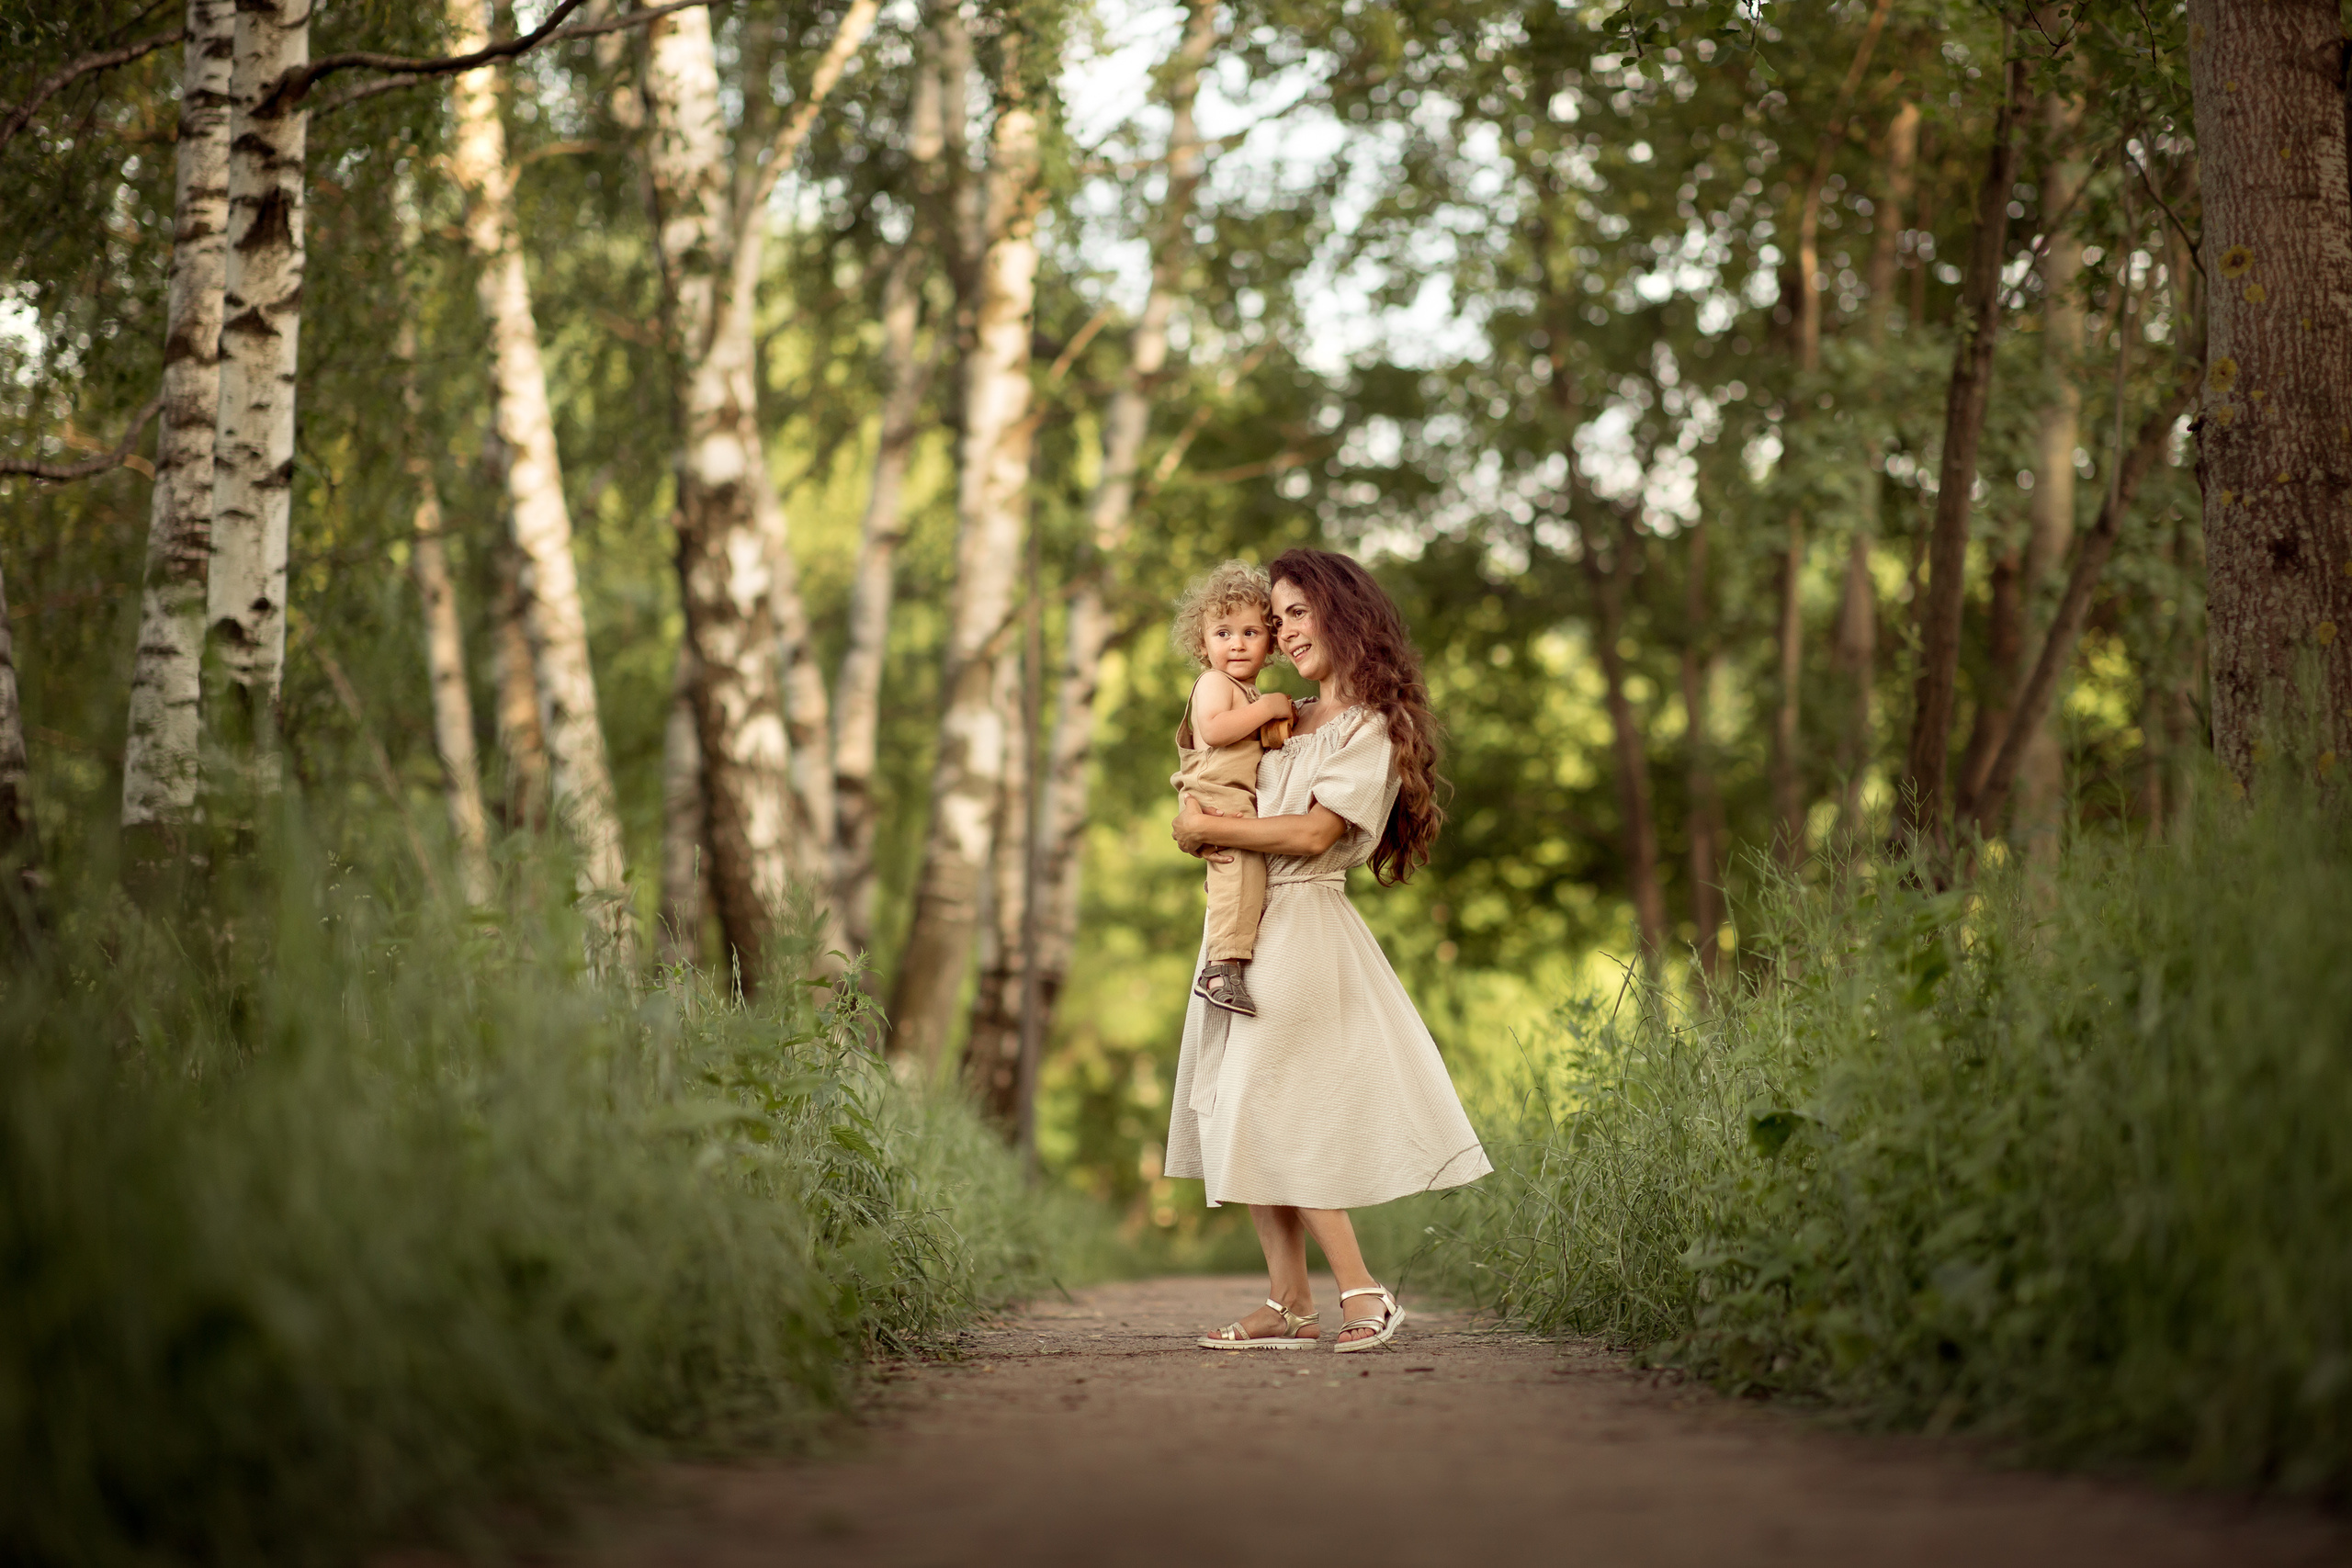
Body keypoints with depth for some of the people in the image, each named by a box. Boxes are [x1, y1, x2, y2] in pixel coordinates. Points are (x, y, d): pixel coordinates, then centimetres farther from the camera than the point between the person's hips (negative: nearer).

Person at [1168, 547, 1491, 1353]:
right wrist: (1197, 826, 0)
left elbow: (1313, 833, -18)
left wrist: (1209, 827, -11)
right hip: (1243, 923, 8)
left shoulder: (1370, 729, -7)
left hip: (1303, 928, -8)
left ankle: (1364, 1293, -5)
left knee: (1272, 1118, -11)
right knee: (1239, 1116, 4)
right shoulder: (1286, 718, 16)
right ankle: (1287, 1303, 6)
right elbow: (1207, 761, 23)